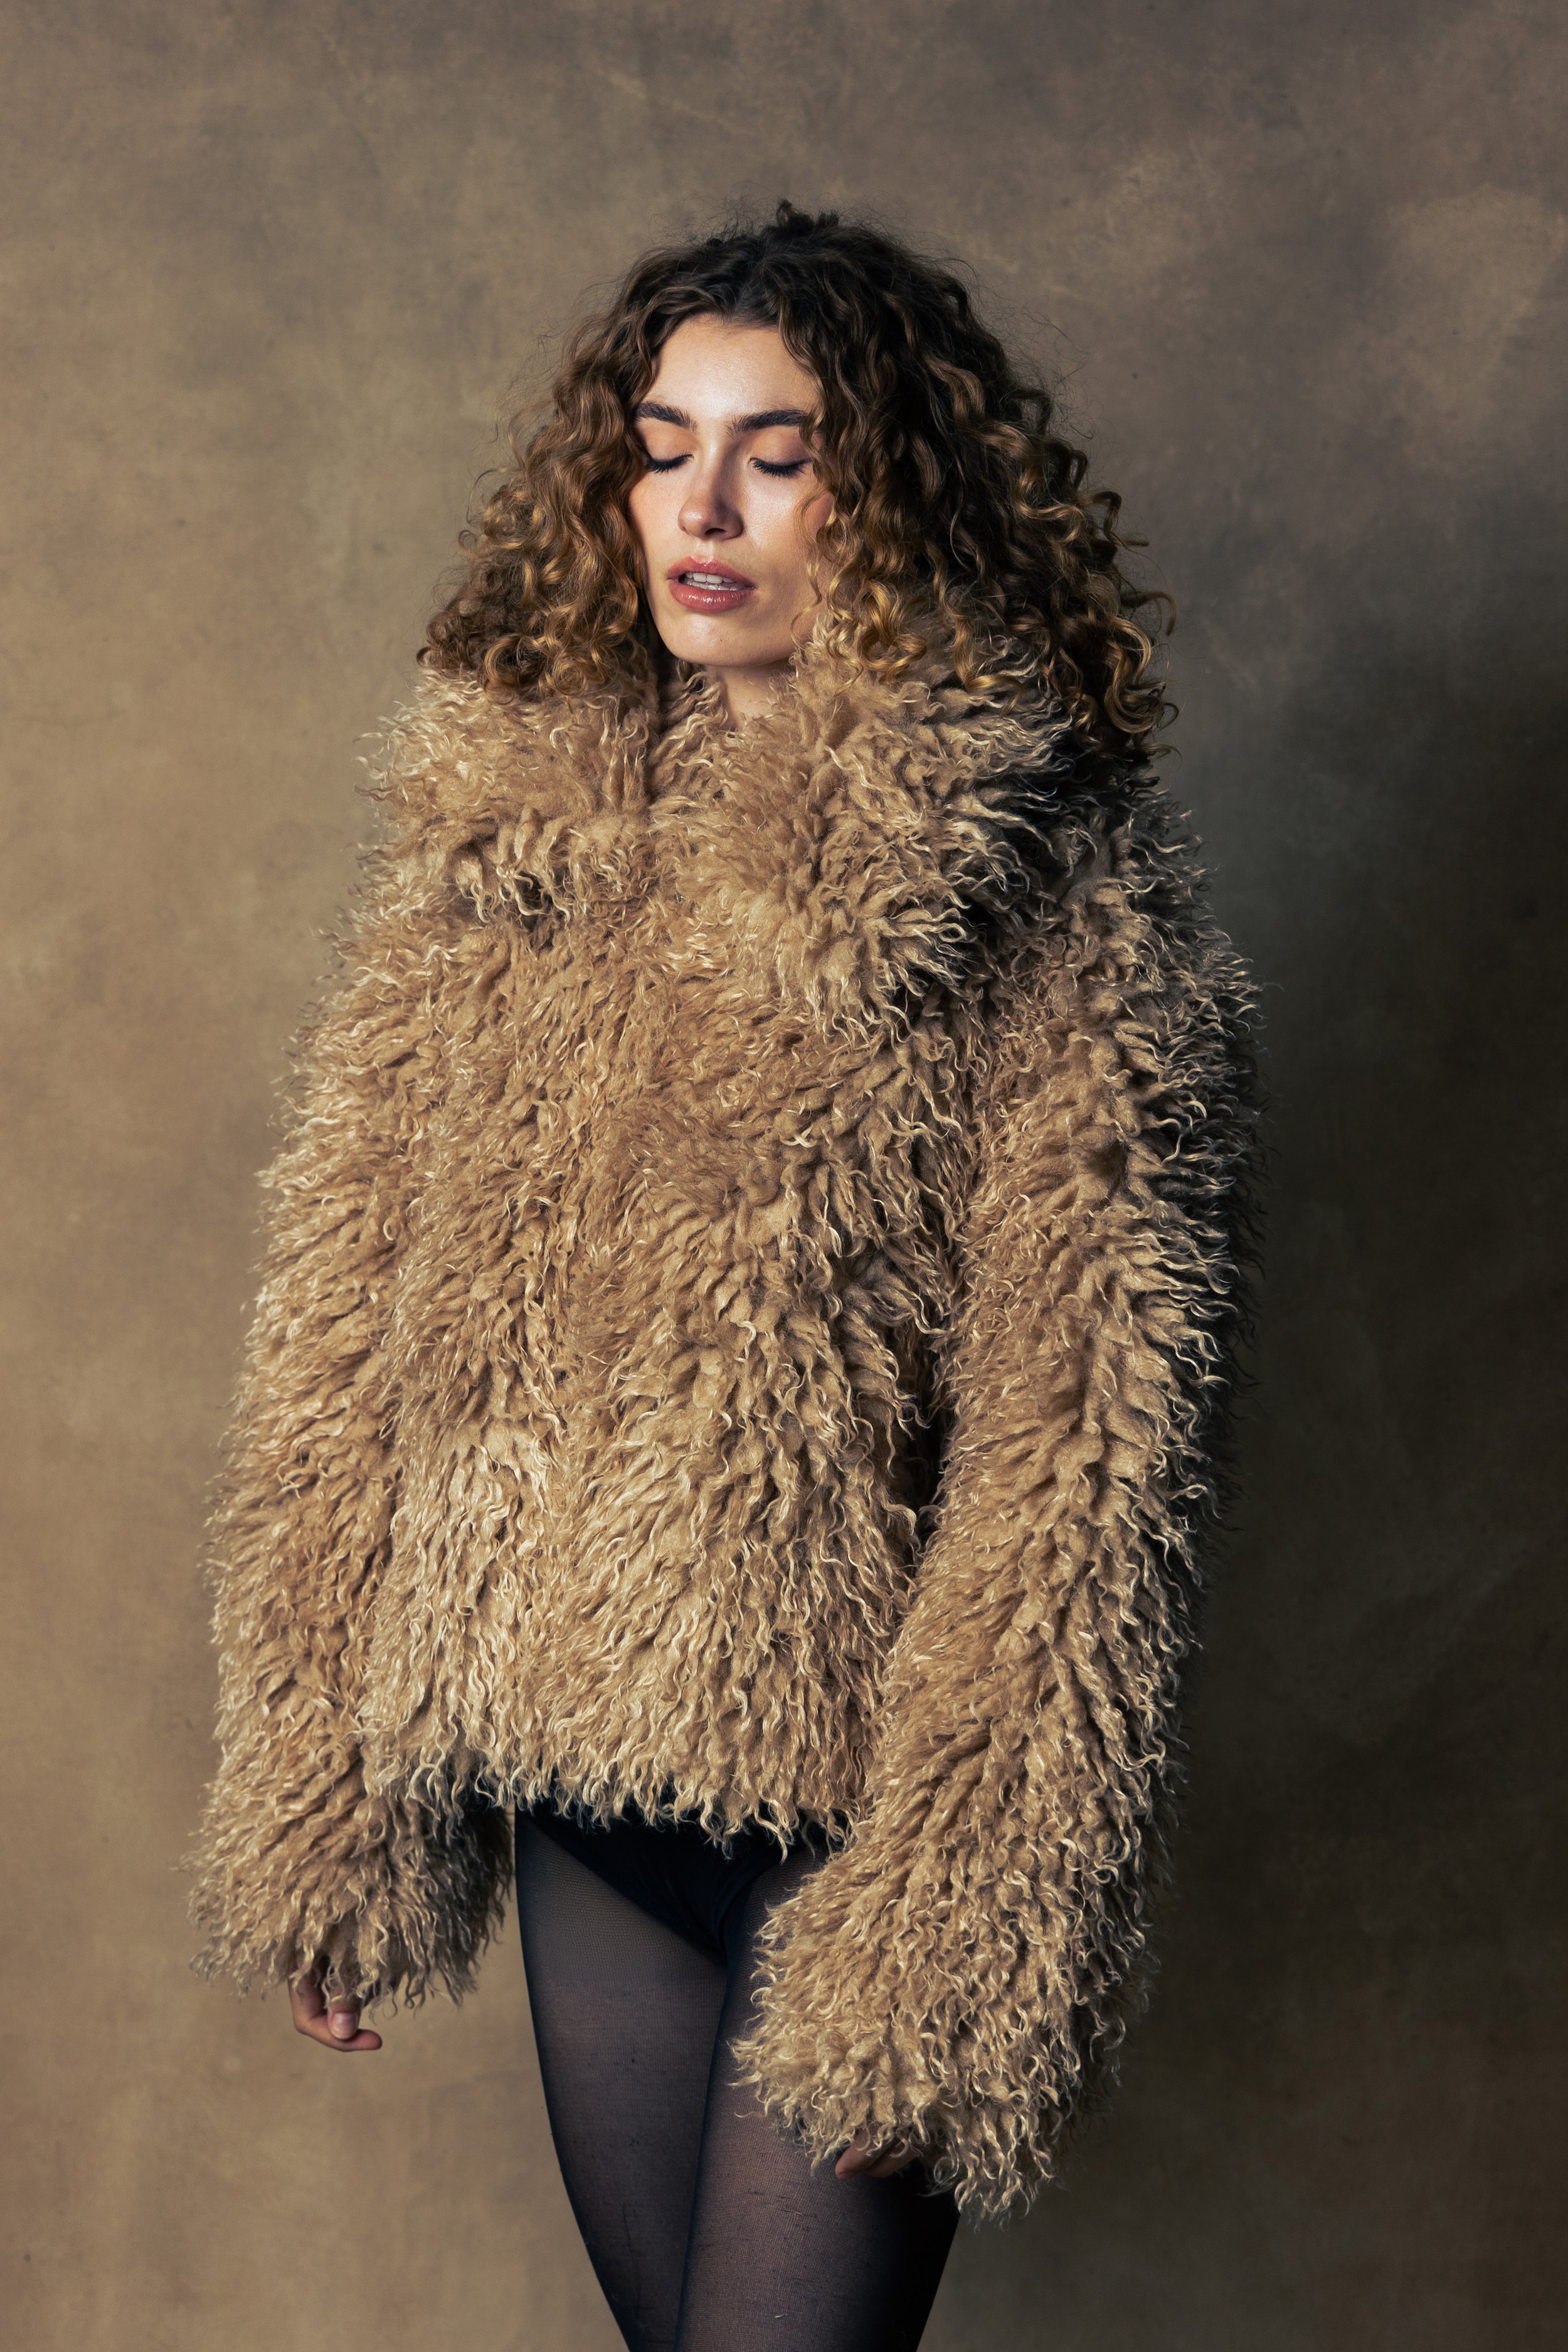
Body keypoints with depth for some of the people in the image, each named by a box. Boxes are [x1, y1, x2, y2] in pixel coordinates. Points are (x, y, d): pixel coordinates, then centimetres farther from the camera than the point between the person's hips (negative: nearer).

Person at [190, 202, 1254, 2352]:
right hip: (570, 1766, 5)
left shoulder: (1052, 890, -10)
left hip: (861, 1777, -5)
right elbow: (349, 1332, 7)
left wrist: (962, 1924, -15)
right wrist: (325, 1810, 6)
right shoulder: (485, 843, 5)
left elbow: (1087, 1437, -13)